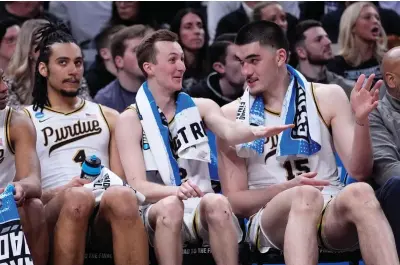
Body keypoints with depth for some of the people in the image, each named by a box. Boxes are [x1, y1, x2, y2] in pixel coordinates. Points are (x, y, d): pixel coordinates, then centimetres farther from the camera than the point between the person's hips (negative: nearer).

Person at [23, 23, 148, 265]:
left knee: (122, 196, -35)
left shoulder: (108, 117, 25)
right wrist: (61, 193, -14)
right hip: (54, 212, -2)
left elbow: (122, 181, 18)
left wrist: (114, 191, -7)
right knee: (77, 197, -38)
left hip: (103, 217, 2)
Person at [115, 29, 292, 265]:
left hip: (200, 208, 2)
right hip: (158, 211, -2)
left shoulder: (200, 107, 11)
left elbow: (229, 131, -12)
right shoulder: (131, 119, 2)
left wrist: (255, 132, -36)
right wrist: (176, 190, -32)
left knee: (217, 202, -32)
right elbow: (137, 184, -10)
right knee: (171, 206, -36)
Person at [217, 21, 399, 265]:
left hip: (331, 209, 1)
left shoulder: (327, 98, 8)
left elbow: (359, 171, 3)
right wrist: (289, 188, -12)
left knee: (360, 193, -35)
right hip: (270, 217, -1)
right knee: (305, 196, -37)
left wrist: (361, 121, -15)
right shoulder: (231, 116, 6)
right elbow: (235, 201, 5)